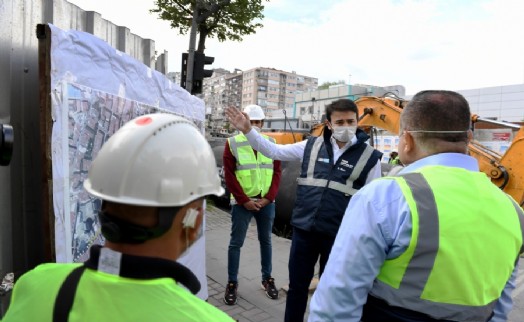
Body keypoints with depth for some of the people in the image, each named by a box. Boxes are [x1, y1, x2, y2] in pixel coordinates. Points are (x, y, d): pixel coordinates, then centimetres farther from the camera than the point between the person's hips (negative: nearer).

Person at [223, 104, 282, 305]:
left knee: (266, 241, 13)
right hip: (242, 202, -2)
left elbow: (277, 172, 4)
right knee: (236, 242, 4)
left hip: (266, 202, 3)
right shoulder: (233, 143, -2)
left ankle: (267, 279, 27)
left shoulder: (271, 143, 6)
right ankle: (232, 283, 17)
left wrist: (268, 198, -6)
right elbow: (229, 175, -6)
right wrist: (244, 200, -11)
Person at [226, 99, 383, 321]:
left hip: (338, 235, -2)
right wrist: (247, 130, -7)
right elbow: (273, 151, 3)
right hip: (303, 229, 2)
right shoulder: (312, 146, 1)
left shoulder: (369, 157, -4)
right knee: (297, 285, 16)